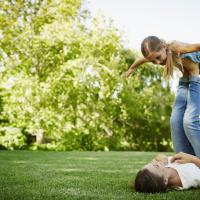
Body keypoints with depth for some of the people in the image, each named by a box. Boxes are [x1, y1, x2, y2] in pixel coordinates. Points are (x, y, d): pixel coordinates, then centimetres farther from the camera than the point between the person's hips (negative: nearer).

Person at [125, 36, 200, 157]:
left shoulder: (176, 47, -28)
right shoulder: (154, 55, -4)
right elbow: (140, 60, 19)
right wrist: (132, 69, 39)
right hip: (185, 83, 7)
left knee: (190, 121, -21)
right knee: (176, 122, -6)